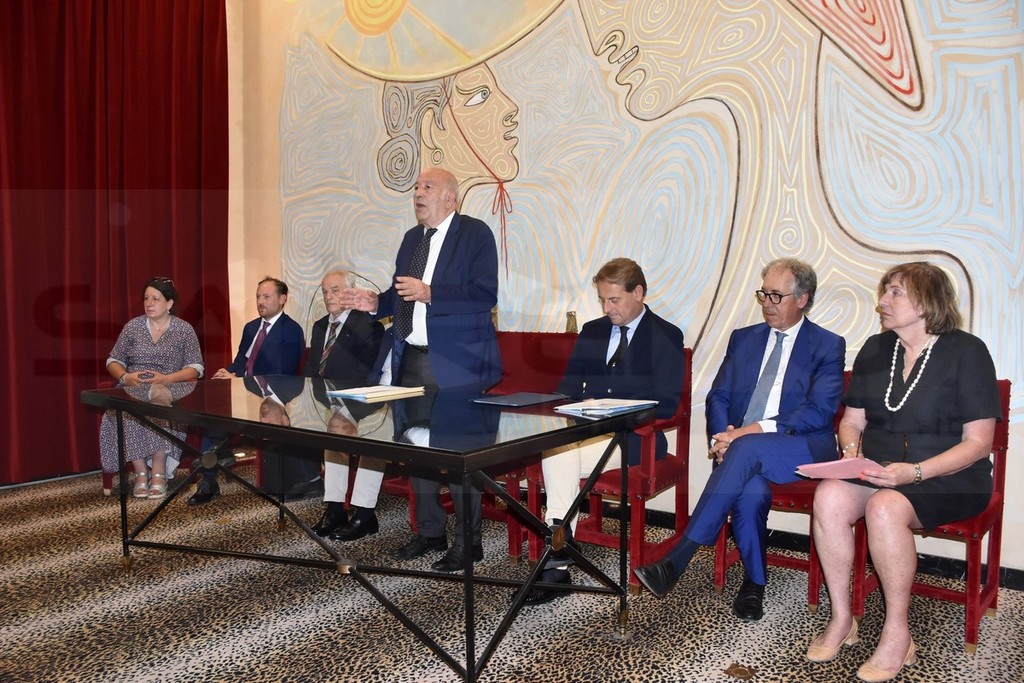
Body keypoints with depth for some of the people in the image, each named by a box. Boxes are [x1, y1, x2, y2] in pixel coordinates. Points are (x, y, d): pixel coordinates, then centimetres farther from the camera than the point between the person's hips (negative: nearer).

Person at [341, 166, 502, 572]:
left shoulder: (475, 234, -7)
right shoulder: (412, 238, 16)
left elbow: (485, 294, -19)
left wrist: (429, 293, -25)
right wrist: (375, 302, 2)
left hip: (455, 364, -7)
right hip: (411, 361, 8)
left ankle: (468, 542, 15)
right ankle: (430, 531, 31)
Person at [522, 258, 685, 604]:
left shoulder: (667, 337, 2)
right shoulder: (591, 332, 18)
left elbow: (666, 404, -6)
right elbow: (567, 388, 18)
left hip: (633, 436, -5)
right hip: (584, 429, 5)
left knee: (558, 454, -28)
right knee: (556, 449, -28)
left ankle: (557, 557, -17)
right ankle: (558, 560, -25)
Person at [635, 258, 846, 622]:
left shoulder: (828, 346, 4)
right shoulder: (743, 339, 17)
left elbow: (819, 412, -9)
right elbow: (717, 398, 13)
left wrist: (753, 431, -20)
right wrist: (723, 435, -10)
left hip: (803, 451, -3)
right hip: (742, 450, 3)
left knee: (747, 450, -36)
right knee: (751, 491, -33)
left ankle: (676, 560, -36)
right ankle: (754, 582, -8)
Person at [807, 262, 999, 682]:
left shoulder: (967, 352, -5)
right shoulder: (875, 350, 11)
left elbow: (977, 442, -9)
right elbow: (851, 419, 15)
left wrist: (916, 472, -22)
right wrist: (851, 452, -8)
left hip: (949, 477, -4)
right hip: (878, 470, 5)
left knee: (885, 507, -34)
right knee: (829, 495, -27)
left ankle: (897, 635, -16)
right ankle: (841, 619, -13)